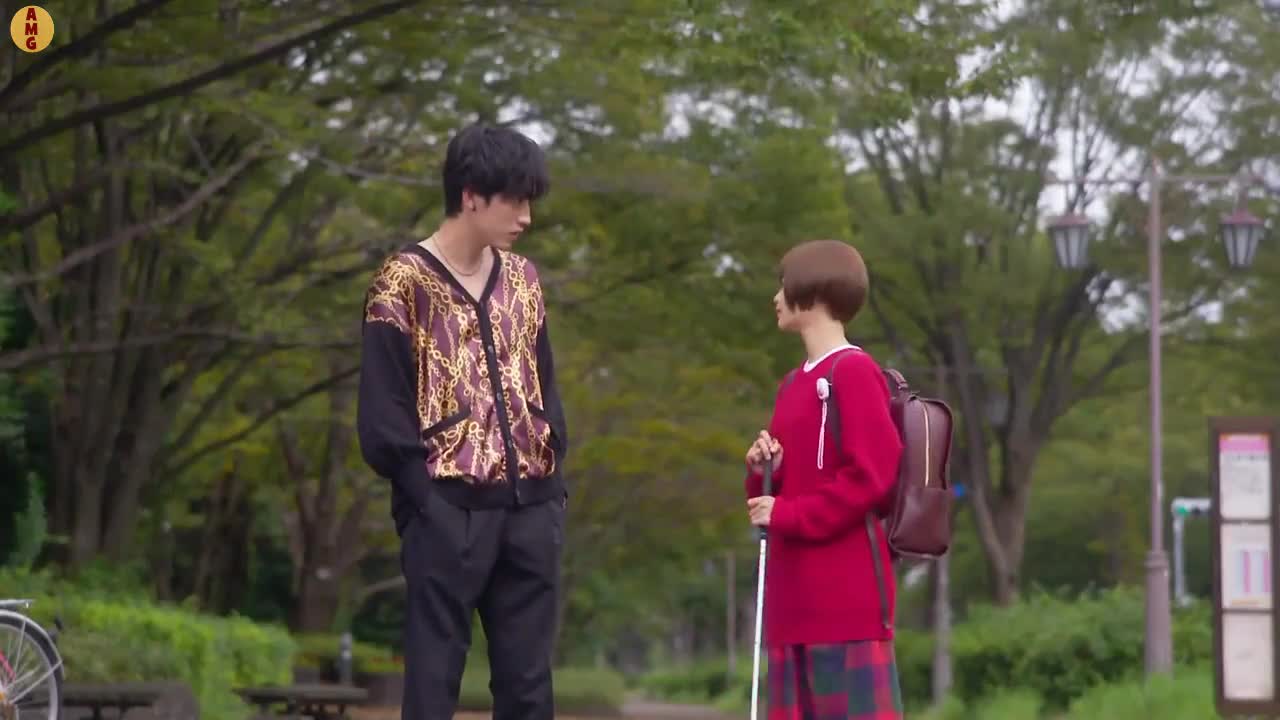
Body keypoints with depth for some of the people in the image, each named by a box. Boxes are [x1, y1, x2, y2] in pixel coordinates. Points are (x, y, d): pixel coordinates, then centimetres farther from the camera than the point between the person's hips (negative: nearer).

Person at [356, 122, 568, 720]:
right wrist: (427, 496, -13)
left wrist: (553, 482, 7)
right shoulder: (403, 282, -5)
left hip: (530, 508, 6)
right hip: (448, 511, -6)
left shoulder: (522, 278, 13)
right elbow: (382, 414, -8)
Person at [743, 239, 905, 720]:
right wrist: (763, 470, 1)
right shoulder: (793, 384, 18)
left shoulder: (854, 372, -9)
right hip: (795, 592, 9)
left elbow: (871, 474, -16)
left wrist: (787, 516, -14)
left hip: (847, 590, -9)